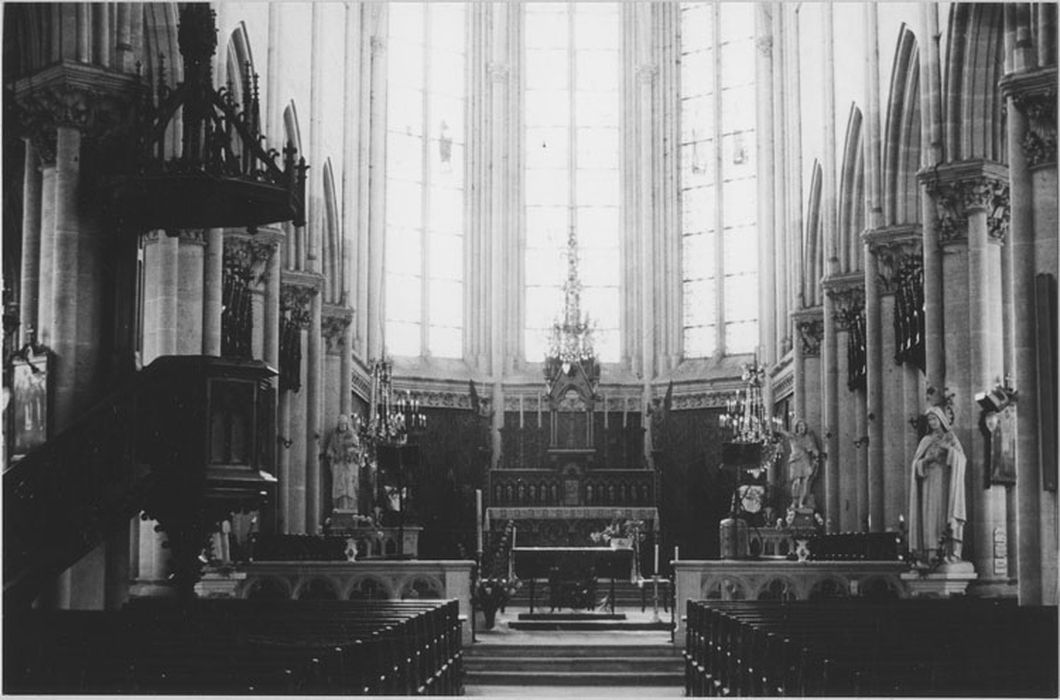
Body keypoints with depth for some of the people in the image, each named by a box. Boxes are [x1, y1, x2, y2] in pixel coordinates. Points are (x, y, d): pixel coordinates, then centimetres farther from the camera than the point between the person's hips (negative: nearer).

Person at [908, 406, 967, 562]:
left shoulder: (951, 438, 7)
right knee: (931, 516, -7)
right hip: (929, 483, 3)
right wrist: (927, 459, -12)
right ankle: (934, 553, -9)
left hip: (945, 482, -3)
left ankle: (951, 552, -17)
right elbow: (916, 464, 9)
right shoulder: (925, 441, 17)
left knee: (946, 514, -14)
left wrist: (949, 448, -23)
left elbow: (961, 459, -7)